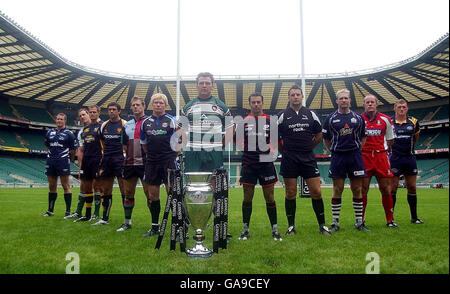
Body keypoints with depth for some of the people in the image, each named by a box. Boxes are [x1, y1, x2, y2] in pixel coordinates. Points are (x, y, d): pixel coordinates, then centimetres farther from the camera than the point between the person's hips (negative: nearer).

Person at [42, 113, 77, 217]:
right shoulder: (49, 132, 13)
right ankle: (50, 210, 20)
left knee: (66, 186, -5)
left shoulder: (69, 134, -2)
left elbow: (73, 150, 0)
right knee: (52, 187, 11)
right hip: (50, 161, 5)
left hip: (63, 161, -5)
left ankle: (68, 211, -1)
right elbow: (47, 146, 23)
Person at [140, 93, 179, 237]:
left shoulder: (171, 120, 0)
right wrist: (151, 154, 13)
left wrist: (172, 154, -1)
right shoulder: (145, 122, 11)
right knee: (152, 195, 9)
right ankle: (155, 227, 21)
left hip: (168, 161, -4)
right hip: (151, 163, 4)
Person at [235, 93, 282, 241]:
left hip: (266, 163, 0)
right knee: (247, 198, 5)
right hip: (248, 164, 0)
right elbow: (237, 141, 10)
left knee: (269, 198, 4)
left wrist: (270, 150, 0)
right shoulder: (243, 122, 5)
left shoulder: (270, 121, 5)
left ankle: (275, 229, 15)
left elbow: (277, 140, 12)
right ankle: (246, 229, 18)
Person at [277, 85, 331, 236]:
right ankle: (291, 226, 16)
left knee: (316, 192, 1)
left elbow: (319, 135, 16)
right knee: (290, 193, 3)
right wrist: (286, 151, 9)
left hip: (308, 159, 2)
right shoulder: (282, 116, 2)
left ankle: (322, 225, 15)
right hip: (289, 160, -1)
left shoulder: (311, 114, 8)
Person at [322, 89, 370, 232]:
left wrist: (357, 150, 5)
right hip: (337, 156, -2)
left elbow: (363, 137, 15)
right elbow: (326, 139, 8)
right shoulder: (331, 118, 4)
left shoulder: (358, 117, 9)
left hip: (355, 156, 2)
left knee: (357, 190, 5)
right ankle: (335, 223, 8)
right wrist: (335, 151, 3)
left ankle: (359, 222, 16)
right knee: (337, 190, 0)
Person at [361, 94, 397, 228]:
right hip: (363, 156, -1)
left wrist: (383, 149, 9)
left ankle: (390, 220, 14)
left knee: (385, 189, 3)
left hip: (381, 156, 1)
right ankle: (360, 220, 9)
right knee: (363, 189, 0)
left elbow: (390, 139, 17)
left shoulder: (385, 119, 8)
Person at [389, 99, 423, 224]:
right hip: (395, 158, -3)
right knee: (393, 188, -2)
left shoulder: (413, 122, 5)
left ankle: (414, 217, 20)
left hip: (409, 158, 3)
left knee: (412, 188, 8)